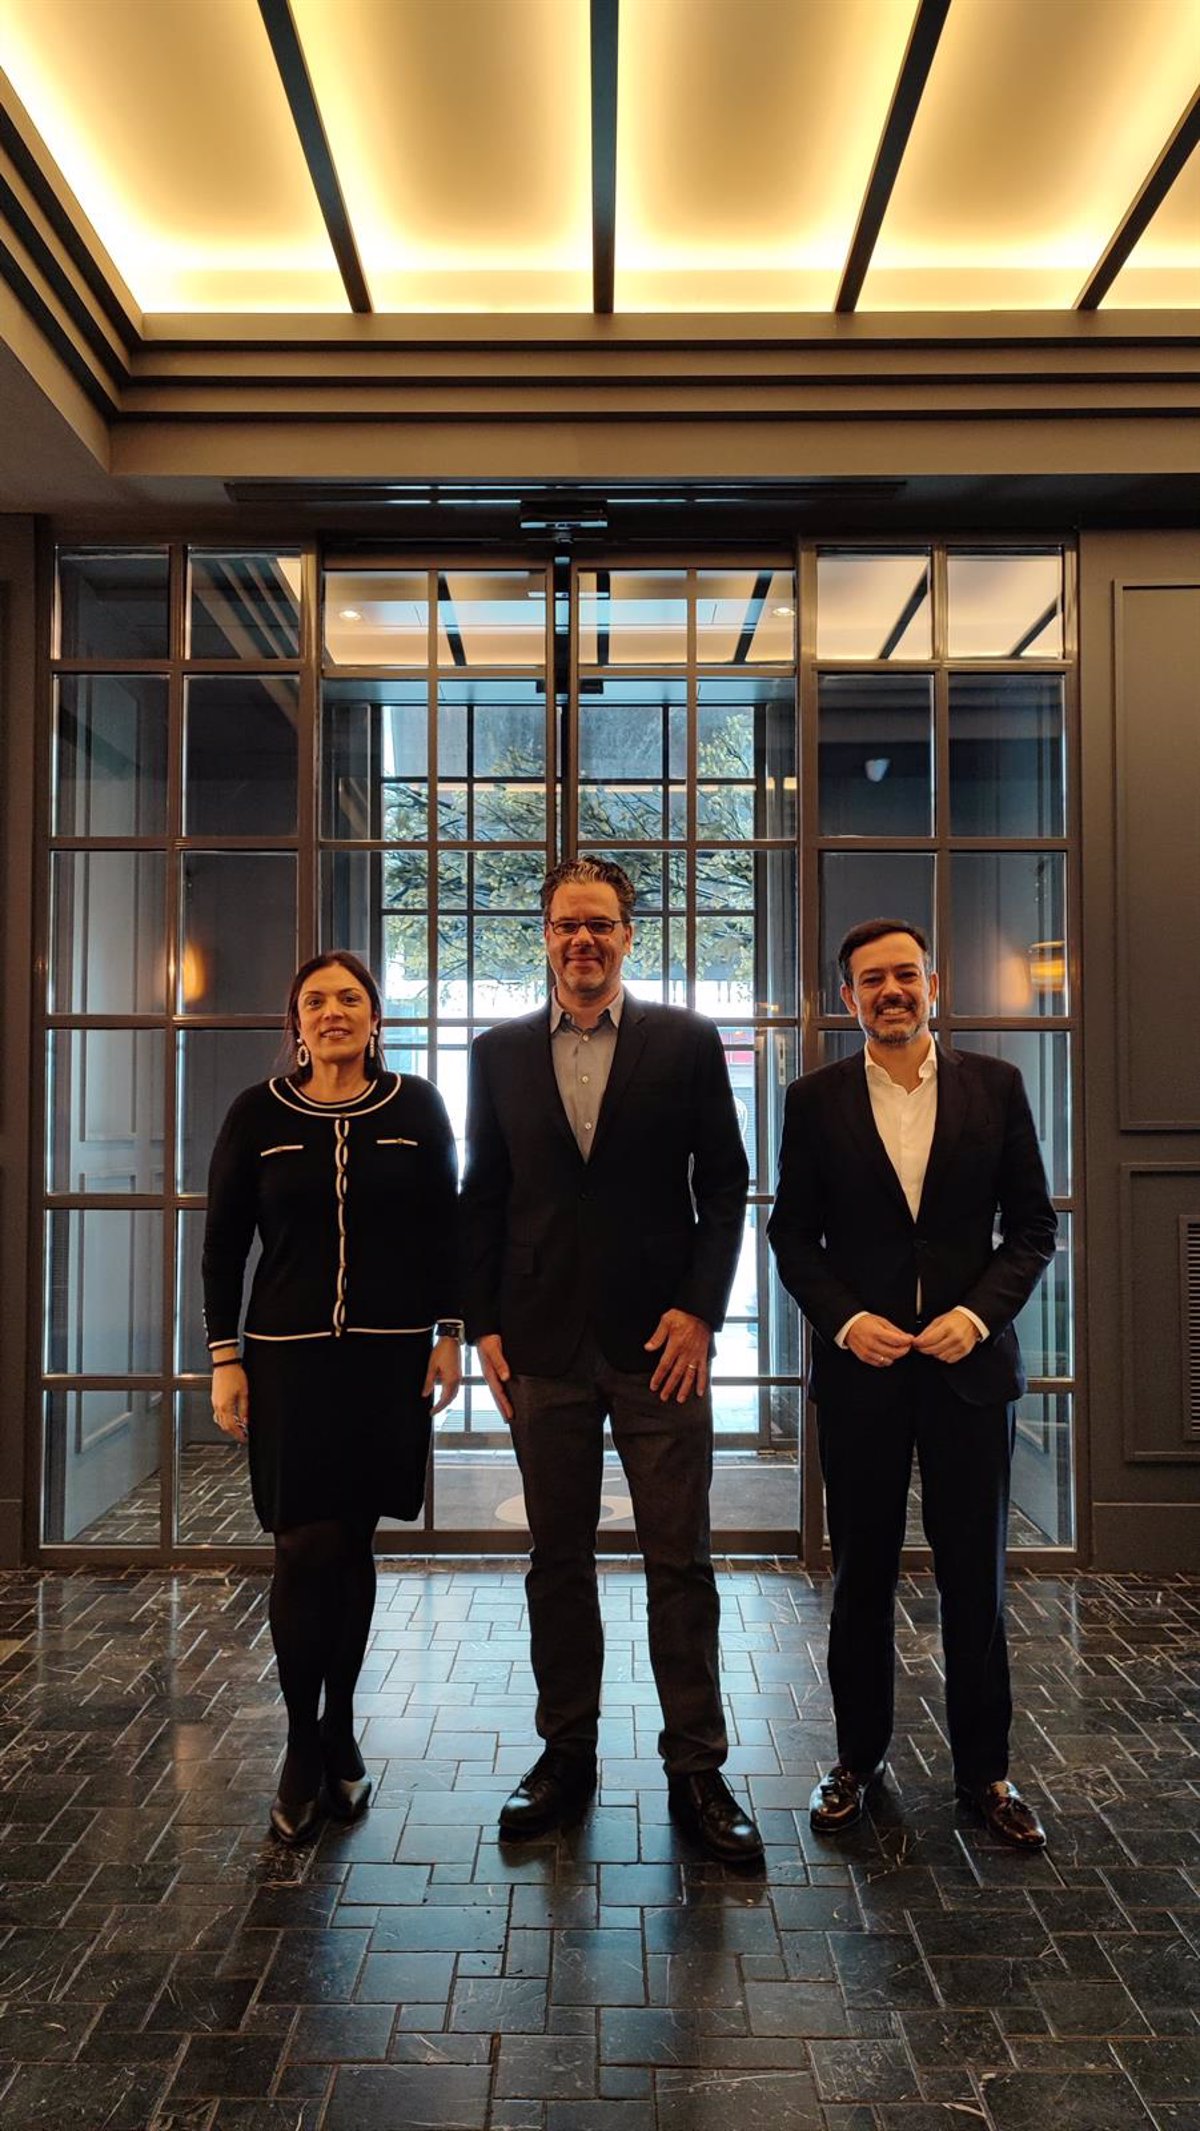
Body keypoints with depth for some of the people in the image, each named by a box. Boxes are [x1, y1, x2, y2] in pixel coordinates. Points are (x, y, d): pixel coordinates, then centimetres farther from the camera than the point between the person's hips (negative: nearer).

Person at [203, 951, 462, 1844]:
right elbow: (224, 1240, 3)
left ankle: (341, 1729, 25)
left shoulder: (417, 1106, 1)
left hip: (390, 1357, 1)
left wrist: (449, 1333, 0)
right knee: (306, 1547, -4)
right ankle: (302, 1745, 15)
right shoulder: (259, 1114, 1)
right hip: (289, 1357, 0)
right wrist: (225, 1355, -1)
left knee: (353, 1545, 8)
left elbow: (446, 1227, 5)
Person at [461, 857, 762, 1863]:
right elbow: (483, 1199, 10)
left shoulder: (687, 1043, 3)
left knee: (681, 1560, 3)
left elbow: (724, 1187, 2)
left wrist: (699, 1309, -7)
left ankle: (697, 1770, 17)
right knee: (558, 1559, 11)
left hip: (661, 1339, -2)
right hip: (545, 1346, 2)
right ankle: (566, 1756, 26)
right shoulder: (500, 1054, 9)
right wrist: (485, 1323, 4)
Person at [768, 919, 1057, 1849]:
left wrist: (979, 1312, -12)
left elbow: (1033, 1224, 2)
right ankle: (859, 1757, 27)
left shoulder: (995, 1086, 1)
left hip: (970, 1361, 0)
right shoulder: (816, 1099, 1)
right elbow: (793, 1235, 3)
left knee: (976, 1575, 9)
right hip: (861, 1365, 0)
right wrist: (846, 1320, -11)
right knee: (863, 1574, 11)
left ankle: (985, 1767, 25)